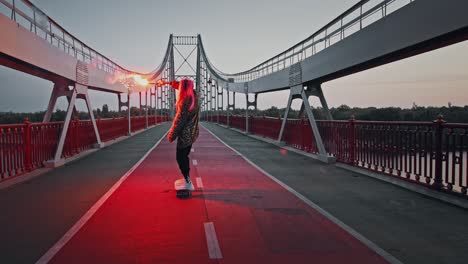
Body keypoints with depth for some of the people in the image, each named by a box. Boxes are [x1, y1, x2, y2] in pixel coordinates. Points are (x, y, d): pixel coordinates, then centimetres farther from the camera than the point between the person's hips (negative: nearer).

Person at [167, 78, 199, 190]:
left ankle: (188, 183, 5)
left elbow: (179, 120, -19)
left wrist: (171, 135, -11)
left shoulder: (185, 102, -22)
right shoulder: (194, 98, 3)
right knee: (184, 157, 20)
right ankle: (187, 179, 29)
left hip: (185, 134, -9)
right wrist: (177, 85, 26)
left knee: (180, 158, 2)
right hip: (192, 134, 9)